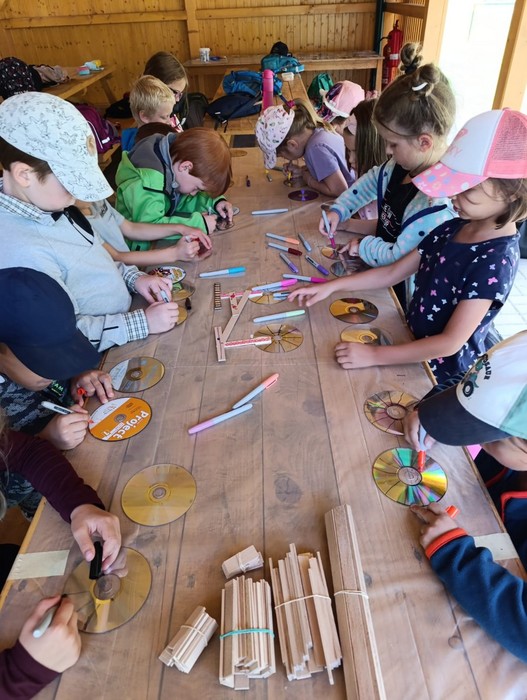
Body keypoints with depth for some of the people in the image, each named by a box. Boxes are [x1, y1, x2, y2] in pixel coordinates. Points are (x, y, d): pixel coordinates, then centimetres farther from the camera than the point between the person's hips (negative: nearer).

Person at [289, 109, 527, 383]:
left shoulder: (496, 260, -26)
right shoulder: (453, 228, -2)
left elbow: (450, 342, -27)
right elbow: (393, 273, 0)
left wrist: (374, 355, -31)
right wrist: (332, 286, -8)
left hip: (442, 370, -7)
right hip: (412, 339, 7)